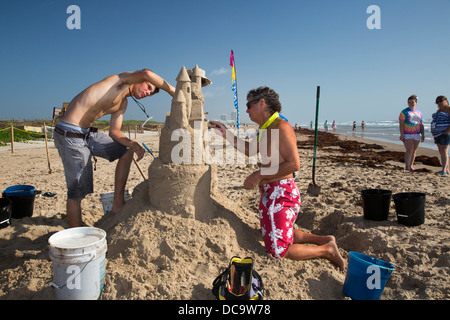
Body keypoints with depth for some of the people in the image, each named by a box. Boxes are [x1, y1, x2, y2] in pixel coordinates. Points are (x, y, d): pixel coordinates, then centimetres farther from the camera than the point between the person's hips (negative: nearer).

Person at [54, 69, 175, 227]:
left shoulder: (123, 103, 17)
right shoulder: (121, 80, -7)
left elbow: (114, 131, 12)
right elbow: (146, 73, -28)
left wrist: (133, 145, -5)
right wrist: (174, 92, -20)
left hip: (87, 134, 10)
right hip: (69, 135, -10)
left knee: (127, 150, 15)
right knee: (77, 190, -5)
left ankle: (118, 203, 13)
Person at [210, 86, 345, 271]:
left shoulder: (281, 127, -18)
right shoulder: (265, 128, 12)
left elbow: (294, 164, -25)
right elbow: (249, 150, 24)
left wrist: (260, 175, -21)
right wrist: (226, 134, 19)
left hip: (281, 192, -10)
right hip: (270, 192, 10)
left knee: (278, 251, -6)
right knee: (275, 234, 24)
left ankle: (326, 250, 10)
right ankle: (324, 240, 27)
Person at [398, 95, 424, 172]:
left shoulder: (419, 113, 13)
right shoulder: (404, 112, -3)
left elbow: (421, 125, 15)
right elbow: (401, 124, -9)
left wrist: (423, 135, 7)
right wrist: (402, 135, -17)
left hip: (416, 134, 5)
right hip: (407, 134, -5)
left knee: (414, 151, 6)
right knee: (409, 150, -15)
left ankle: (411, 166, 14)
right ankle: (407, 166, -16)